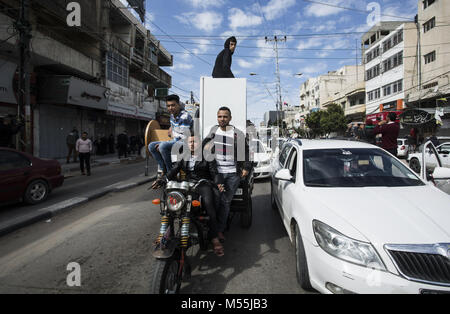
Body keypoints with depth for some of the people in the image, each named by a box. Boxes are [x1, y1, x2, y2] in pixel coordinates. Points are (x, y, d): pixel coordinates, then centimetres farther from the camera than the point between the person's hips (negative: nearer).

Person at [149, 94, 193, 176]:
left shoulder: (184, 117, -18)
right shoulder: (172, 115, 10)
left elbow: (183, 137, -22)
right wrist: (171, 130, 10)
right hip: (174, 142, 9)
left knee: (163, 146, -32)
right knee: (151, 146, -2)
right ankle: (164, 170, -5)